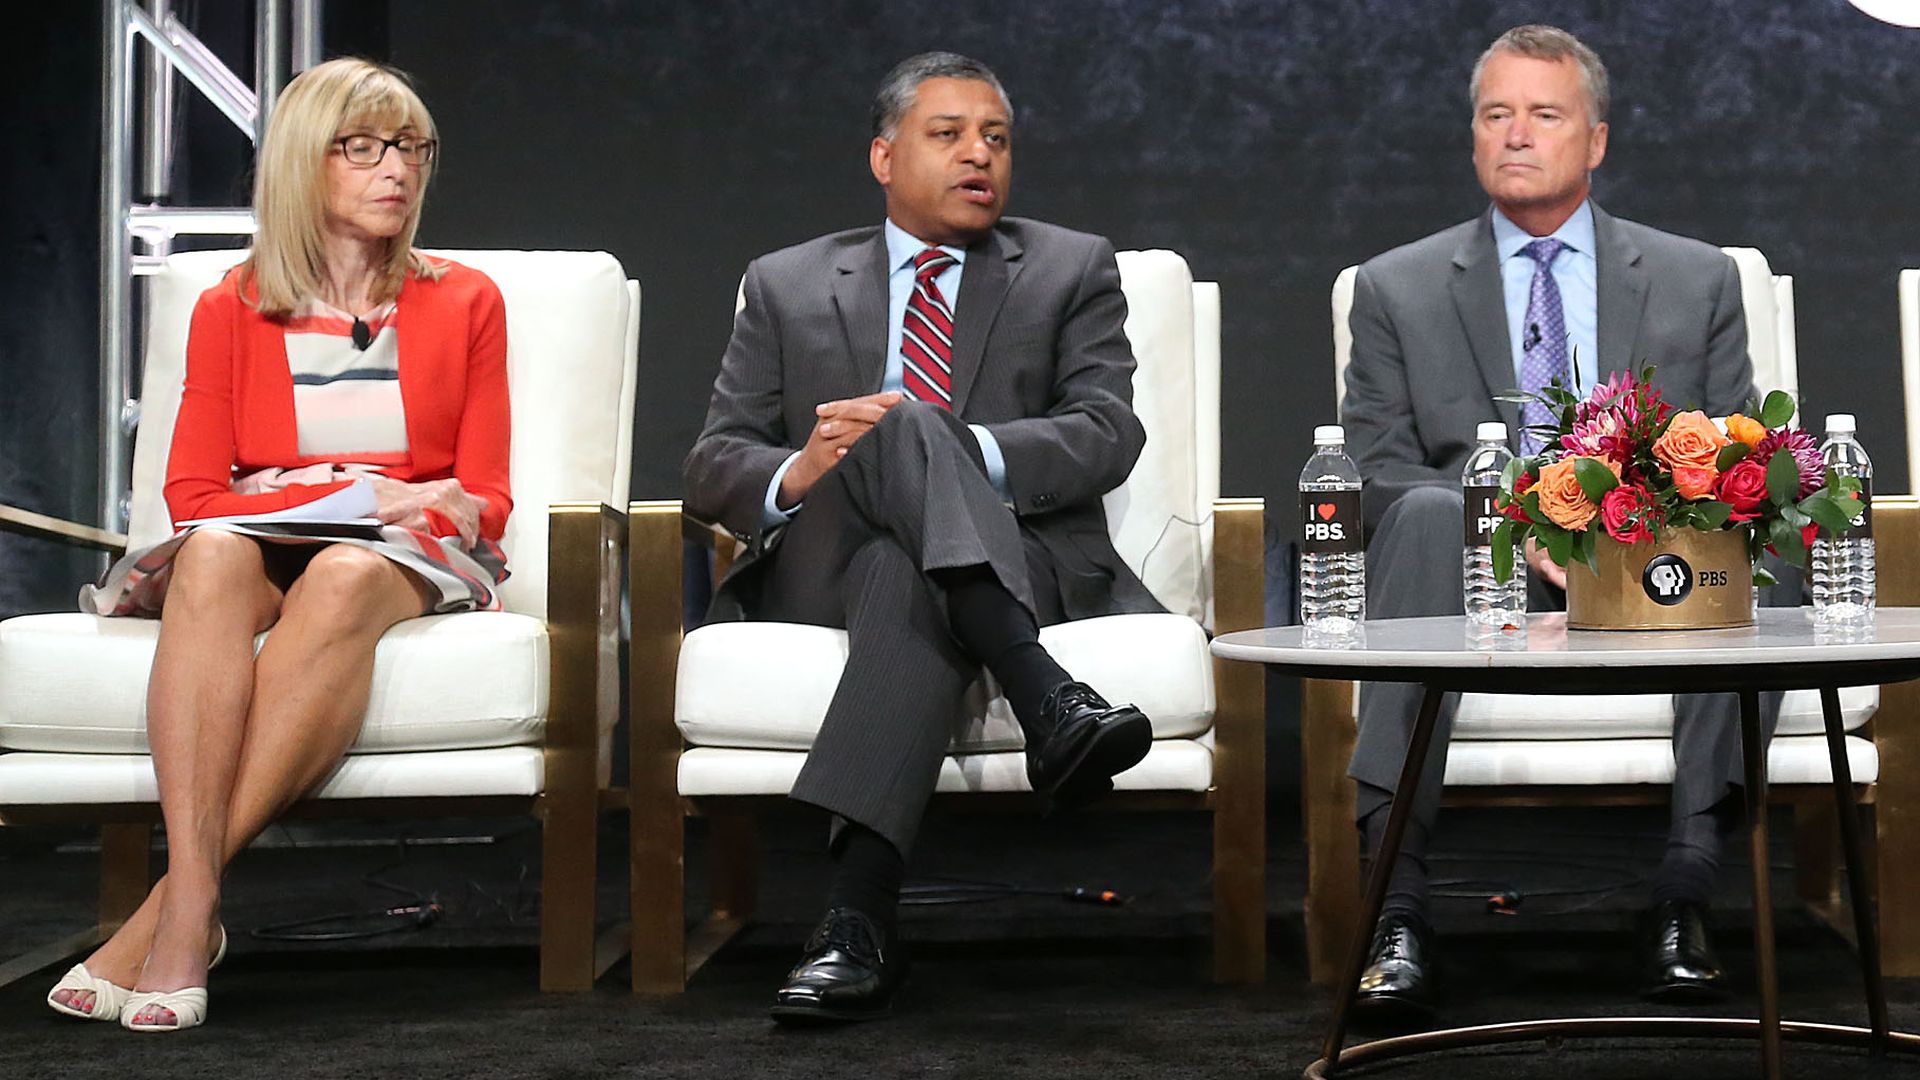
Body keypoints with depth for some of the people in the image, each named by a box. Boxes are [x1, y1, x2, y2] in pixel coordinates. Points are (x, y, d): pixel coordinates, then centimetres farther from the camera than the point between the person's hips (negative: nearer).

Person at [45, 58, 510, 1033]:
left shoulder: (464, 304, 16)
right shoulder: (231, 311, 15)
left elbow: (486, 500, 12)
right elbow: (193, 492, 5)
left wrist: (446, 505, -12)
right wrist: (340, 501, -10)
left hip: (406, 557, -1)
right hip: (258, 546, 1)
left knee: (343, 579, -38)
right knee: (212, 555, -37)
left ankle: (175, 907, -42)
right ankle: (195, 902, -48)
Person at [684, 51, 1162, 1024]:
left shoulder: (1073, 271, 15)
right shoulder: (787, 286, 18)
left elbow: (1107, 433, -2)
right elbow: (714, 465, 10)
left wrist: (944, 454, -20)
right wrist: (795, 476, -16)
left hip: (1022, 560, 0)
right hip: (825, 566, 0)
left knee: (911, 579, -38)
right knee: (901, 426, -34)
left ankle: (858, 920, -48)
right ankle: (1046, 698, -49)